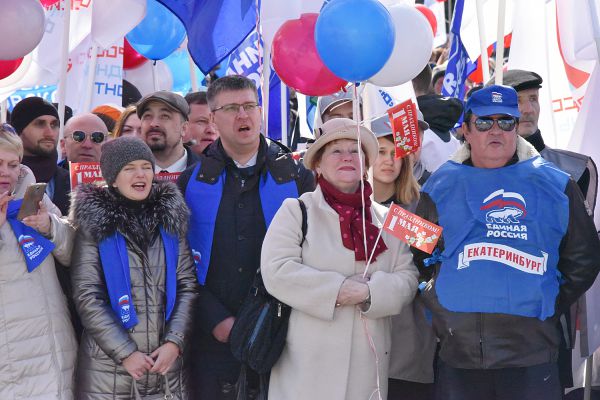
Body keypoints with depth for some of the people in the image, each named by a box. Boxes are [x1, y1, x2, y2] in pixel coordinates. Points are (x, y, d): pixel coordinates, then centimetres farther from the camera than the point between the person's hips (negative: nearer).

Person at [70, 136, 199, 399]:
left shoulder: (170, 219, 6)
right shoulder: (93, 223, -3)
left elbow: (188, 285, 5)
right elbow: (87, 296, -8)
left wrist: (175, 342, -7)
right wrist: (125, 352, -12)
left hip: (166, 363, 3)